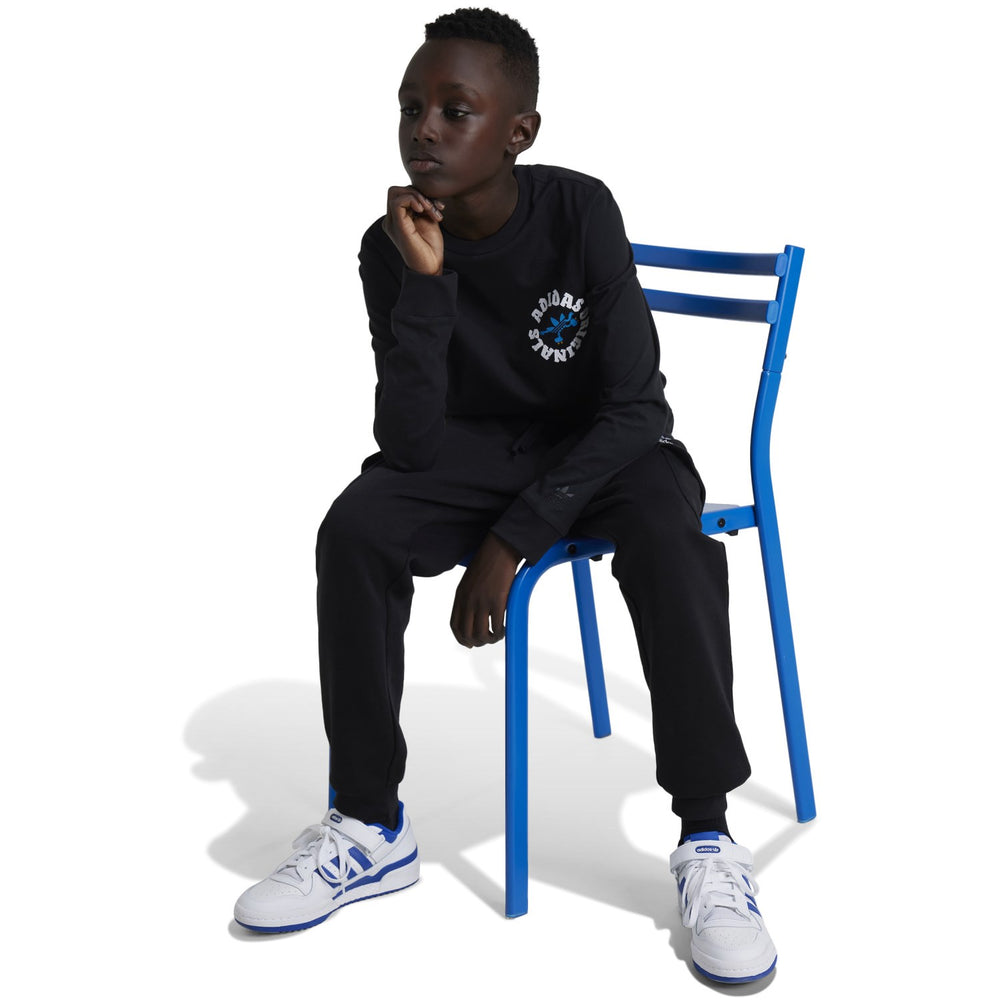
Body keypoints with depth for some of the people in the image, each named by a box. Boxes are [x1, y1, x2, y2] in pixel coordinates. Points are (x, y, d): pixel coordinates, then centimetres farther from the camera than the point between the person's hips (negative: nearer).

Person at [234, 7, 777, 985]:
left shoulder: (580, 212, -19)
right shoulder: (392, 248, -14)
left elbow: (635, 408, -19)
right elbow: (411, 443, -20)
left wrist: (511, 539, -24)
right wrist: (424, 283, -31)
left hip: (598, 446, -2)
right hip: (473, 451, 2)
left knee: (671, 541, -33)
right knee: (354, 529, -25)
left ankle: (706, 839, -19)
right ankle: (371, 826, -9)